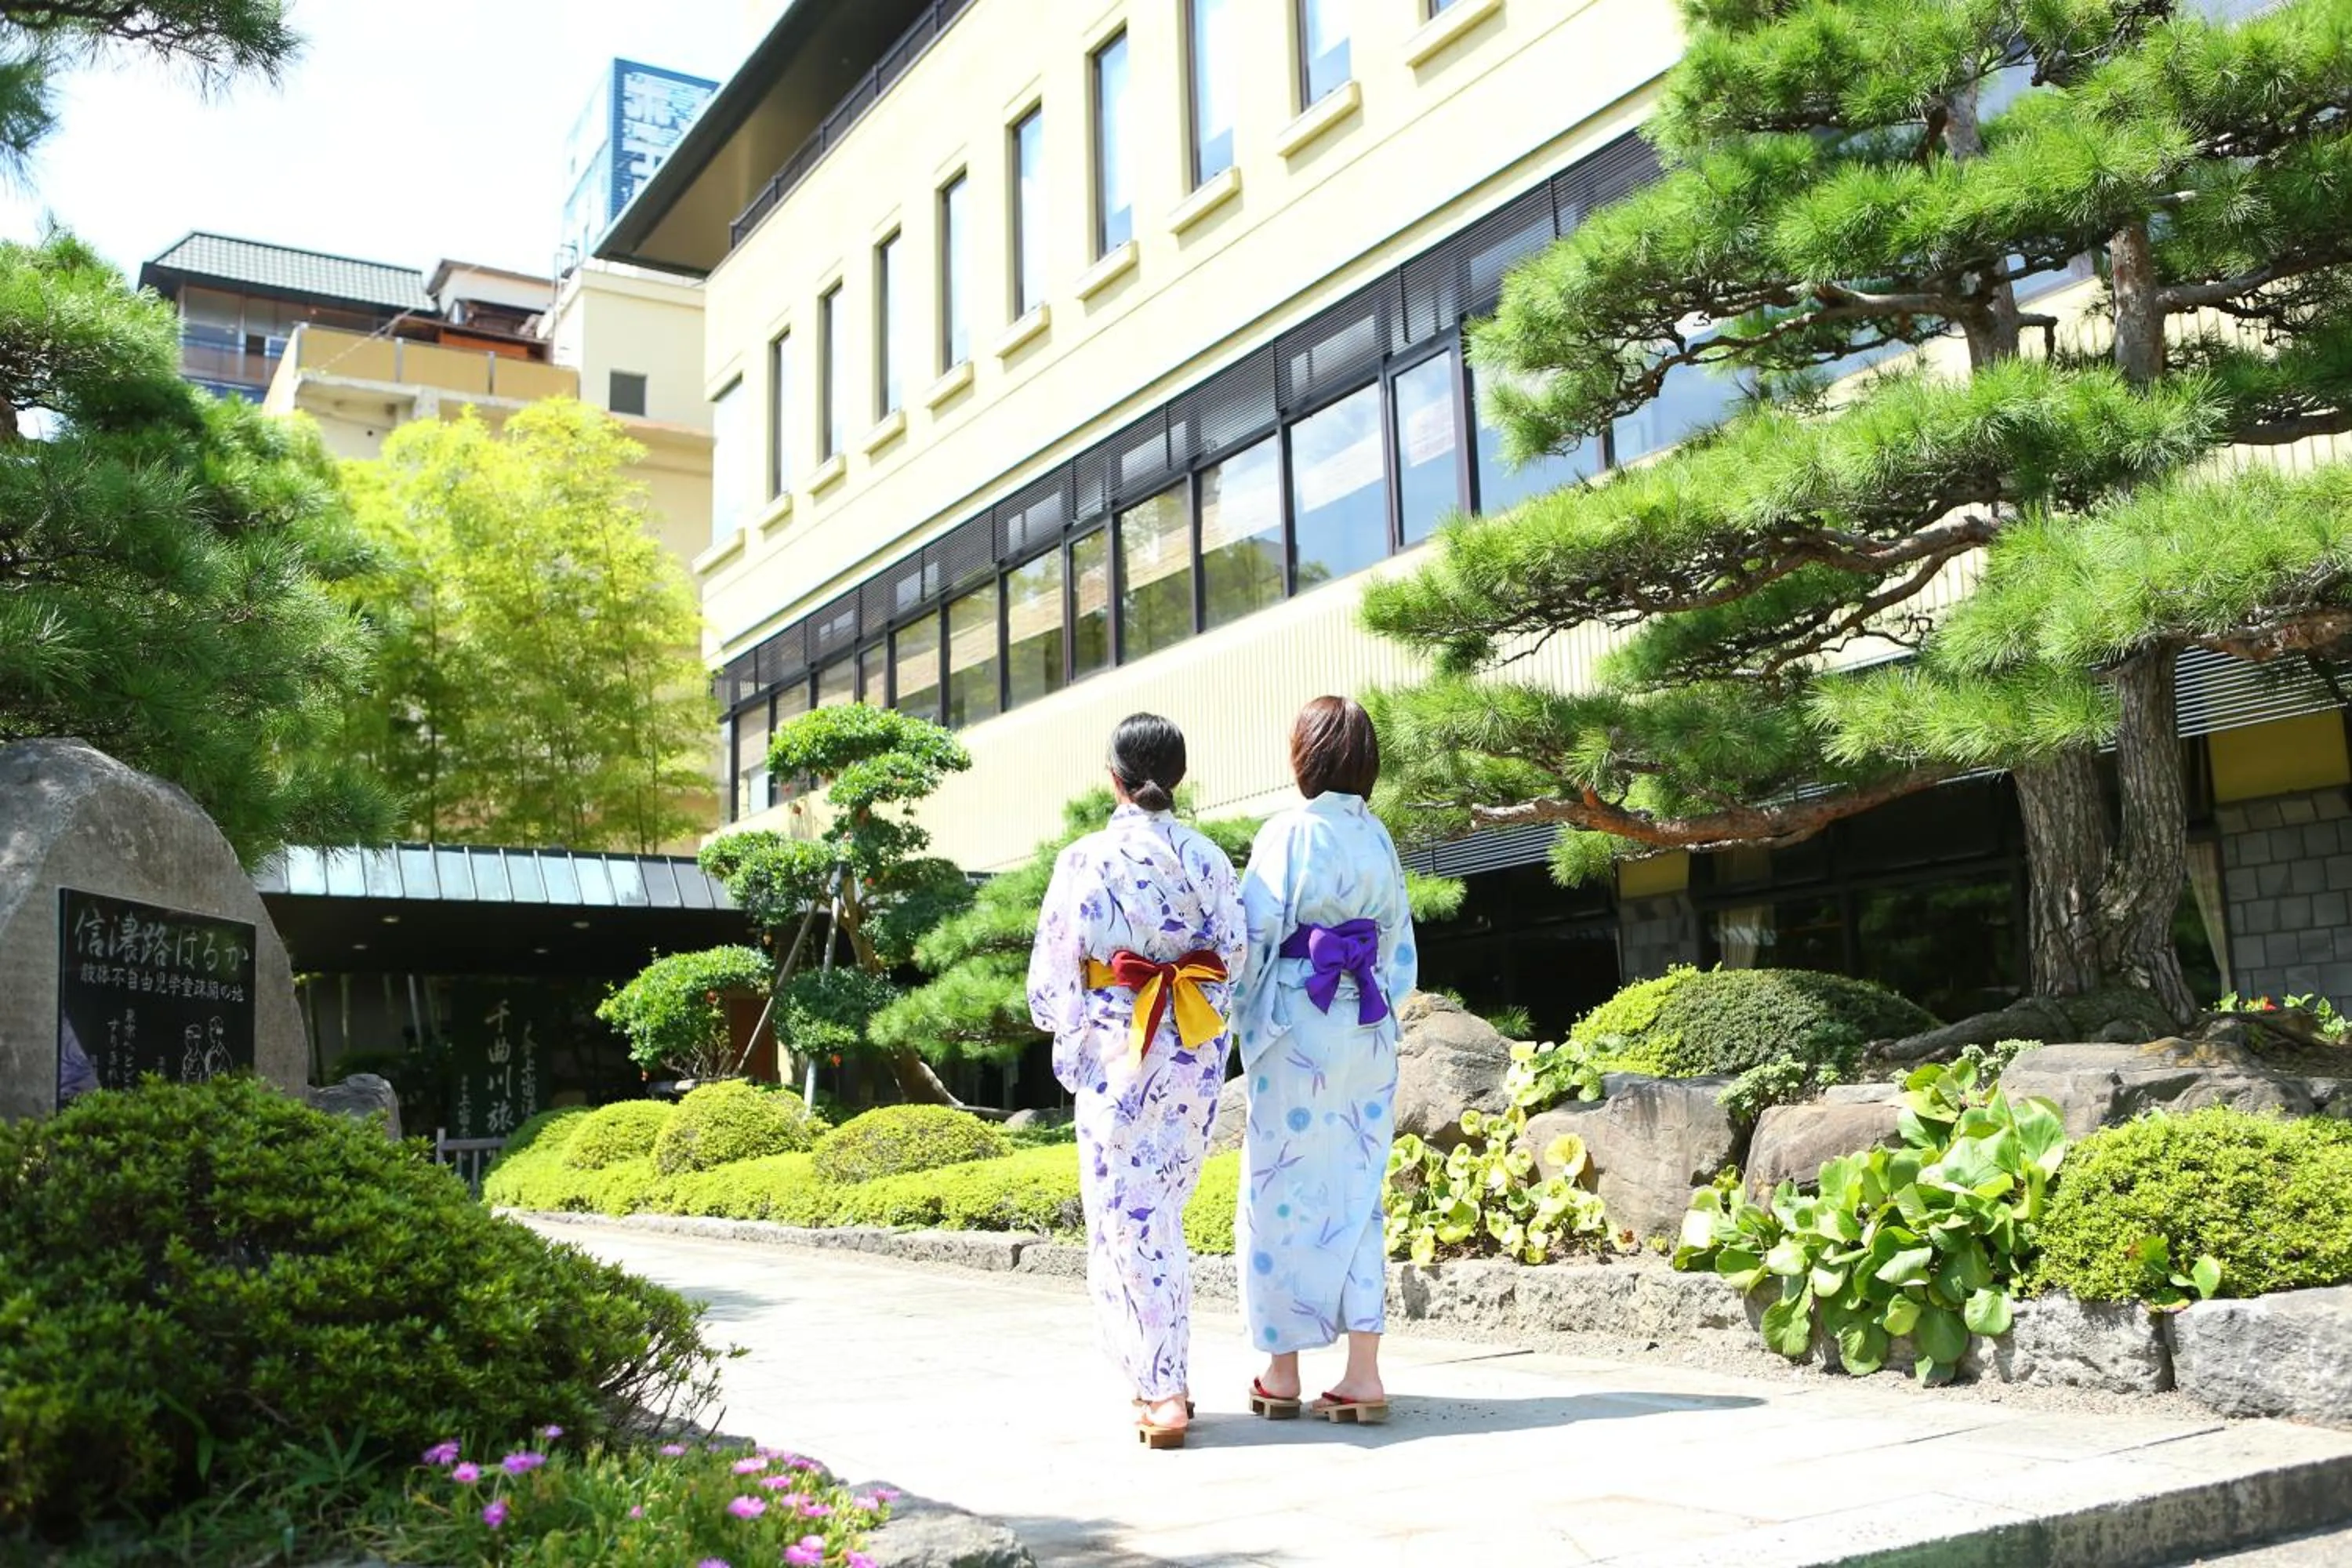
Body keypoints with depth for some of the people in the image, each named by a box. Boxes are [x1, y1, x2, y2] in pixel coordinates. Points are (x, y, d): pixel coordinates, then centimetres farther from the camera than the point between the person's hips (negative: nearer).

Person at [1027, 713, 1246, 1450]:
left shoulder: (1086, 859, -7)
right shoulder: (1207, 857, 2)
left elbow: (1054, 970, -2)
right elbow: (1234, 956, 3)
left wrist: (1067, 1039, 14)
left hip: (1118, 1050, -4)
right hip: (1196, 1051, 4)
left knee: (1127, 1216, 1)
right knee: (1164, 1213, 15)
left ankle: (1162, 1392, -3)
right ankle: (1166, 1381, 22)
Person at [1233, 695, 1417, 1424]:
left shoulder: (1289, 834, -9)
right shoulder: (1380, 840, 8)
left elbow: (1252, 939, -11)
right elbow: (1399, 953, 13)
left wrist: (1239, 1021, 1)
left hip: (1296, 1030, -5)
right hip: (1369, 1034, 5)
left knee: (1281, 1196, 5)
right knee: (1356, 1198, 9)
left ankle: (1282, 1373, 11)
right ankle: (1363, 1376, 7)